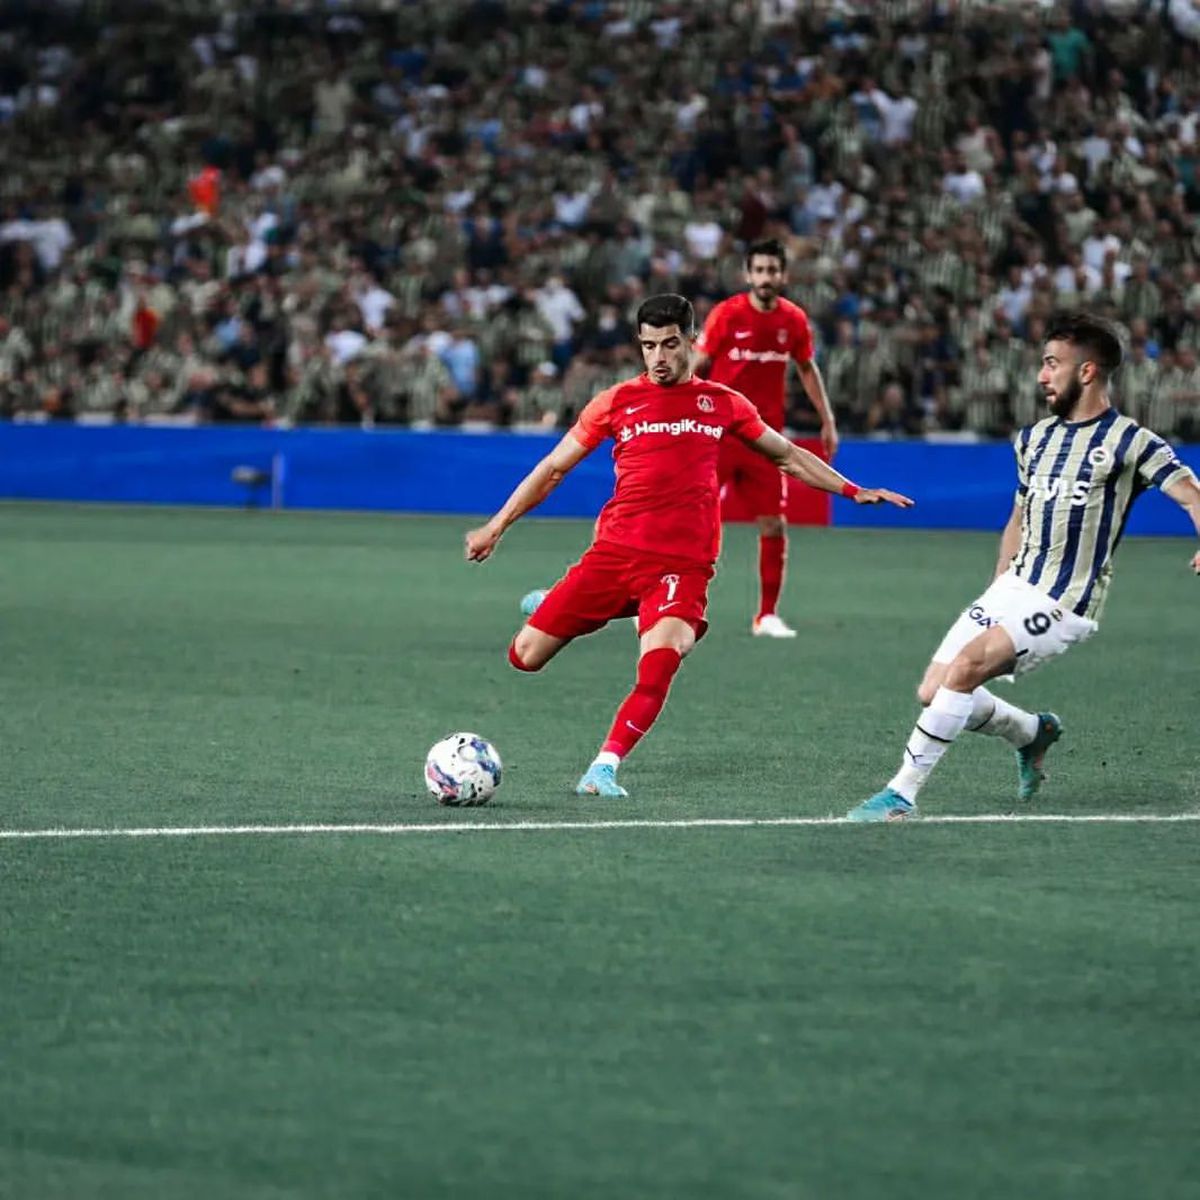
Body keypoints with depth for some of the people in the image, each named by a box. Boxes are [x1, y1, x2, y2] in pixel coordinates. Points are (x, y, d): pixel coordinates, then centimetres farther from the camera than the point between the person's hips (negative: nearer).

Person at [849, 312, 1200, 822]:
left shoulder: (1128, 441, -8)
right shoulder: (1035, 438, 14)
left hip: (1063, 603, -8)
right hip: (1012, 588, 8)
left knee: (965, 666, -27)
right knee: (933, 692, 0)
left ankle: (902, 793, -22)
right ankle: (1033, 732, 27)